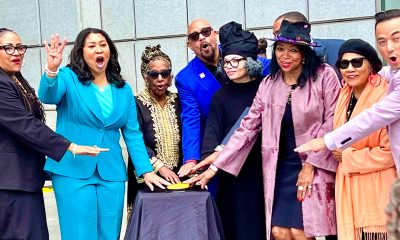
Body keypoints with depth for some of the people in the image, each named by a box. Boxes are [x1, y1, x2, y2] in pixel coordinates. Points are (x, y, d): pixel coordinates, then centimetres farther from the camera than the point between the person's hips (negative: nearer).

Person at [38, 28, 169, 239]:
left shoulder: (123, 90, 11)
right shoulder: (69, 78, 1)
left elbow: (133, 134, 11)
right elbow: (48, 96, -19)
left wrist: (146, 170, 1)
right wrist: (51, 70, -40)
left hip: (111, 174, 4)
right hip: (74, 172, -3)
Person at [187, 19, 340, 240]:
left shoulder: (324, 75, -6)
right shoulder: (268, 83, 6)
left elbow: (332, 123, -6)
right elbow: (247, 127, 5)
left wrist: (310, 165, -10)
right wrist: (215, 167, 0)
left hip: (315, 167, -4)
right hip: (280, 168, 4)